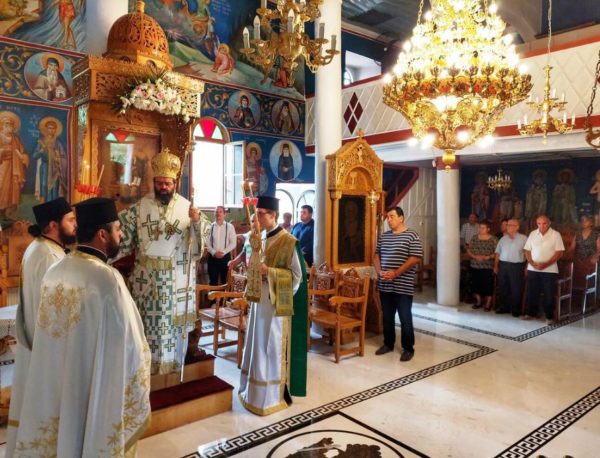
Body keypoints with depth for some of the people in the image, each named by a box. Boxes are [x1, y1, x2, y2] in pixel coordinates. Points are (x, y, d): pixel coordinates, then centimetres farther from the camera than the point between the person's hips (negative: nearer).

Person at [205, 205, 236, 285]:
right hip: (212, 257, 1)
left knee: (225, 280, 6)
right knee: (213, 281, 8)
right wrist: (214, 252, -12)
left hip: (225, 257, -1)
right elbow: (207, 242, 2)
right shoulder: (210, 226, 3)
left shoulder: (230, 227, 0)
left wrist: (223, 252, -13)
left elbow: (233, 243, -4)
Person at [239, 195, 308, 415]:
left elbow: (297, 276, -13)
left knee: (273, 348, 1)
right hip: (259, 300, 7)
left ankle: (276, 395, 16)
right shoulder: (260, 238, 8)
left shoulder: (288, 242, -14)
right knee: (258, 345, 15)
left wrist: (268, 270, -21)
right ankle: (256, 391, 30)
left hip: (276, 302, -7)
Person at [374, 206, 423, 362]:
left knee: (405, 319, 3)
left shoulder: (412, 235, -8)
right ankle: (388, 344, 29)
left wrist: (395, 273, -18)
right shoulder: (383, 236, 10)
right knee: (387, 317, 15)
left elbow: (415, 258, -14)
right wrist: (379, 272, -4)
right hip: (385, 285, 5)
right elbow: (377, 255, 15)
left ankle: (408, 349, 16)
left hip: (403, 287, -5)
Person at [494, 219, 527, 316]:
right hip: (503, 265, 4)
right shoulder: (503, 238, 11)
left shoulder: (523, 239, -1)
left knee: (516, 289, 1)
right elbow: (498, 253, 13)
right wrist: (496, 266, 9)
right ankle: (504, 307, 22)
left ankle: (515, 309, 12)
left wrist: (526, 267, -11)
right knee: (502, 287, 9)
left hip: (517, 266, -4)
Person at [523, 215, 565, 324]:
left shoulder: (556, 234, -4)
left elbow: (559, 253, -8)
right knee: (532, 293, 9)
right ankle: (531, 313, 22)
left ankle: (549, 316, 12)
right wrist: (533, 263, -10)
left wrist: (545, 264, -17)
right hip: (532, 269, 3)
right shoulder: (532, 234, 5)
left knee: (549, 294, 1)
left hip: (549, 270, -3)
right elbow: (527, 251, 6)